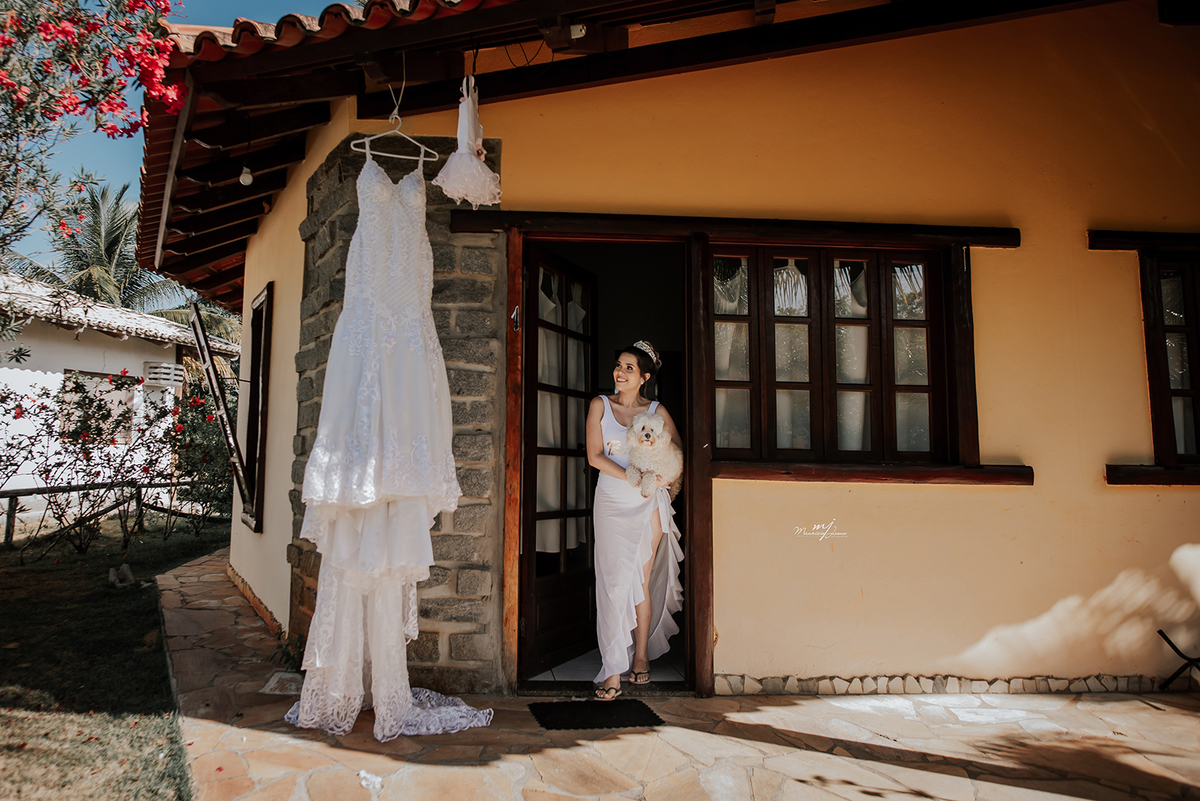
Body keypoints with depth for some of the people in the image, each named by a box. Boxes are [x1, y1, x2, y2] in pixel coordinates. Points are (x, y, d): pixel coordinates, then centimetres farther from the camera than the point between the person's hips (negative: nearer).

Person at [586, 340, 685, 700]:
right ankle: (614, 670, -4)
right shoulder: (600, 405, 4)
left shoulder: (657, 411, 5)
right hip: (611, 502, 0)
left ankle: (641, 656, 20)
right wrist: (632, 477, -15)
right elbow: (594, 456, -4)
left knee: (641, 581, 4)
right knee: (614, 582, -6)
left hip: (648, 504, 1)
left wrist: (663, 477, -12)